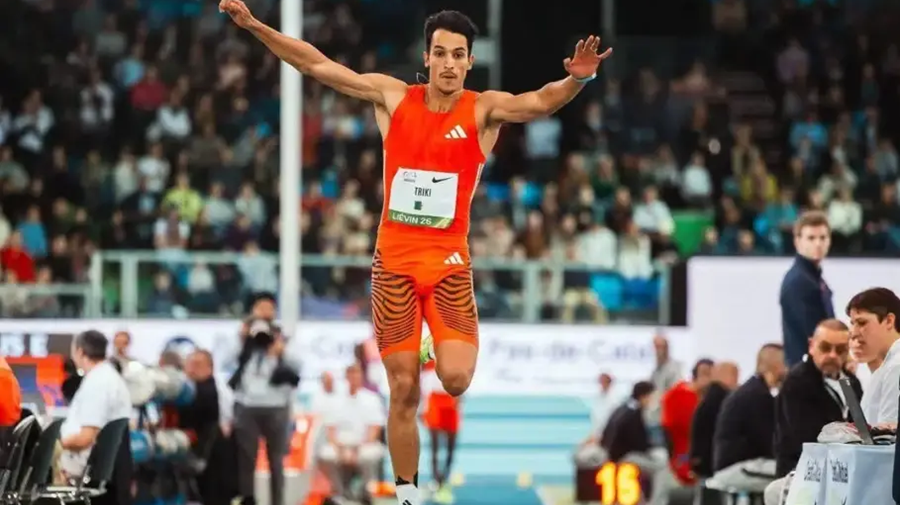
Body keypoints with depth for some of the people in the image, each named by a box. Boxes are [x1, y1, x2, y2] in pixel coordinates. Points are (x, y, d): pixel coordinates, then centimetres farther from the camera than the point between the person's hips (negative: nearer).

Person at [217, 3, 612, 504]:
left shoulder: (484, 109, -4)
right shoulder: (394, 97, 2)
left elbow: (539, 102, -23)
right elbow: (317, 64, 3)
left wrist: (577, 80, -44)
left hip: (449, 263, -1)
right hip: (395, 261, 1)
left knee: (456, 380, -18)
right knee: (403, 392, 1)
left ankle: (436, 347, 18)